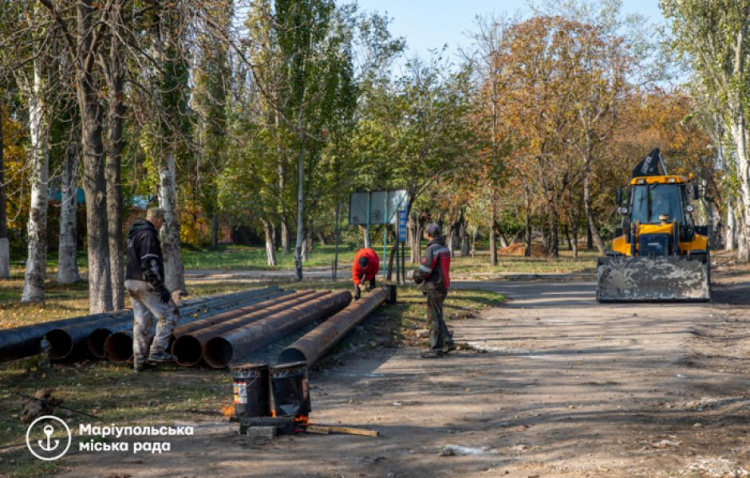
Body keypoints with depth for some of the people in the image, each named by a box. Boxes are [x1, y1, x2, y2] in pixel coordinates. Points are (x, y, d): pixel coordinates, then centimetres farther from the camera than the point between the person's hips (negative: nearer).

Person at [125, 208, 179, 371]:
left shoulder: (134, 234, 17)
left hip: (132, 282, 10)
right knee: (169, 314, -1)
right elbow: (149, 264, -22)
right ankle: (157, 351, -4)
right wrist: (161, 288, -21)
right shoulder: (148, 235, -15)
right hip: (146, 284, -10)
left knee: (141, 322, 11)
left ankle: (139, 360, 11)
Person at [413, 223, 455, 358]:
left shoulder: (432, 249, -18)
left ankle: (436, 349, 2)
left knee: (434, 318, -3)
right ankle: (448, 342, 19)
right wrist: (419, 275, 12)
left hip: (434, 287, -9)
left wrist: (416, 277, 1)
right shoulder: (445, 248, 11)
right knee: (437, 317, 19)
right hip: (444, 286, 9)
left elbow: (424, 269, -20)